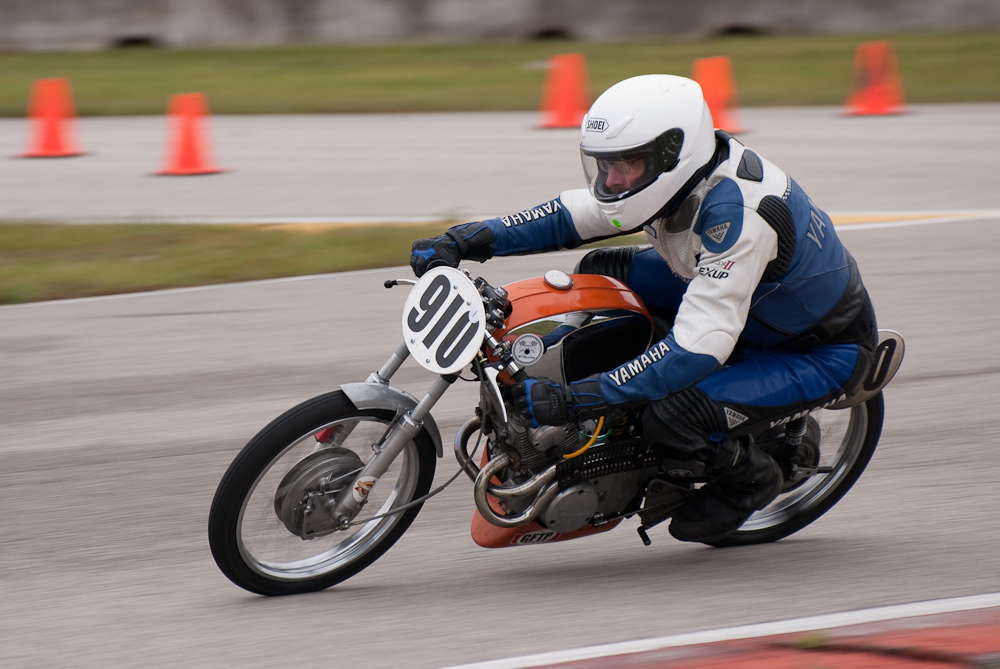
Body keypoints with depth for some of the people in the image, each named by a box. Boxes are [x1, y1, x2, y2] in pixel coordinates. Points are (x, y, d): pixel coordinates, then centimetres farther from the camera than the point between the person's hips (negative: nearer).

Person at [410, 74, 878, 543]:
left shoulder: (737, 213, -37)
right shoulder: (678, 176, -10)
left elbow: (700, 347, -41)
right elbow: (570, 216, 2)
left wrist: (574, 399, -43)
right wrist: (466, 242, -12)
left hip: (822, 352, -9)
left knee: (670, 419, -28)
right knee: (601, 273, 1)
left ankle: (748, 478, 4)